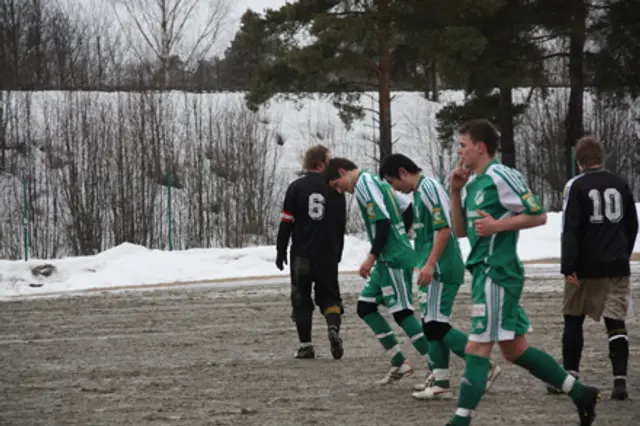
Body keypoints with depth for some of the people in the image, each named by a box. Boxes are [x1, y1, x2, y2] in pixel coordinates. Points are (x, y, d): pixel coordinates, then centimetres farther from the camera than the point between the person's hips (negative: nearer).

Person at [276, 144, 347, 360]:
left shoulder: (296, 187, -4)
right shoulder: (335, 188, 0)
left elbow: (286, 221, -5)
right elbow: (341, 223, 6)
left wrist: (281, 251, 3)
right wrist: (337, 252, 17)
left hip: (302, 253, -1)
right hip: (328, 254, 1)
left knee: (301, 299, 8)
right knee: (329, 294, 11)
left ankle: (306, 346, 6)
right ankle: (334, 327, -16)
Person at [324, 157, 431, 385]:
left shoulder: (364, 183, -11)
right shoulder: (375, 181, 19)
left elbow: (382, 221, -21)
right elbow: (406, 214, 21)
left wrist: (372, 257, -18)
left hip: (393, 259, -10)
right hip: (387, 260, 10)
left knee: (402, 312, -10)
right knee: (365, 306, 12)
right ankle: (399, 362, 11)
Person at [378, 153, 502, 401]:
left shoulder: (428, 188, -13)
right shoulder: (420, 192, 18)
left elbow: (444, 228, -21)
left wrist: (430, 263, -24)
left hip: (441, 269, -10)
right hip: (434, 271, 10)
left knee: (436, 326, -12)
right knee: (432, 326, 10)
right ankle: (440, 383, 12)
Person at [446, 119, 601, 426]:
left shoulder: (501, 177, -11)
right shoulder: (472, 183, 16)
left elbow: (538, 215, -12)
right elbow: (460, 231, 20)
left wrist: (498, 225, -18)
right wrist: (455, 192, 9)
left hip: (498, 273, -10)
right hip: (484, 272, 10)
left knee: (477, 348, -10)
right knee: (515, 349, 13)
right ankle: (581, 394, 20)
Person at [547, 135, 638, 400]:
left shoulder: (576, 186, -8)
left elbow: (570, 229, -14)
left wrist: (568, 267, -15)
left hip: (586, 268, -3)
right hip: (617, 266, 3)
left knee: (573, 320, 11)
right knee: (616, 322, 0)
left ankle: (570, 376, 14)